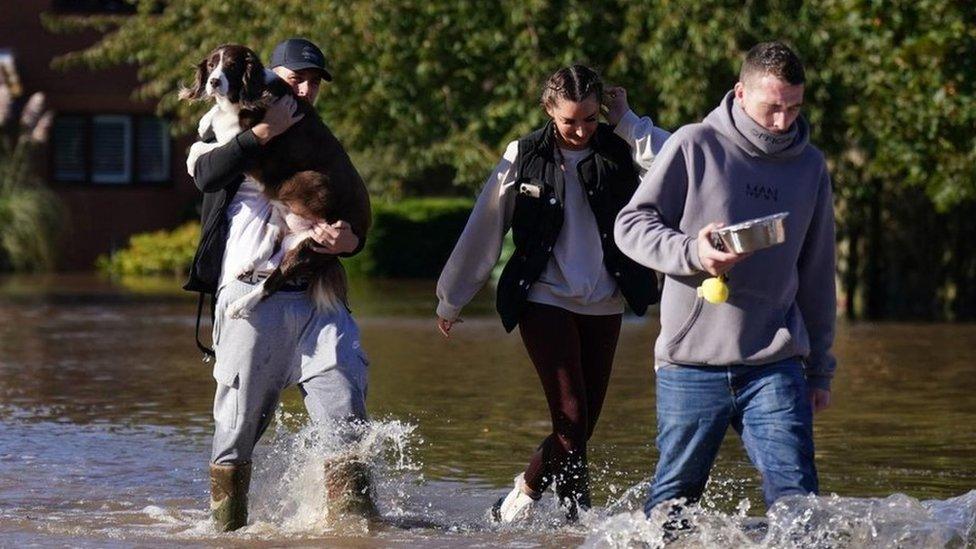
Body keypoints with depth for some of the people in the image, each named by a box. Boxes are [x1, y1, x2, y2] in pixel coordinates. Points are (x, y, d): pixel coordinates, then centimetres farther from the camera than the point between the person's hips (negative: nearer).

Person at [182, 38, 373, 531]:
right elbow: (205, 173, -12)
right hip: (249, 294, -3)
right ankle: (227, 529, 6)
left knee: (345, 415, -9)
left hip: (313, 297, 3)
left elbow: (358, 219, 17)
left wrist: (348, 240, -7)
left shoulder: (324, 148, 22)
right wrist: (263, 133, -17)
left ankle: (354, 517, -10)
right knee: (239, 421, -2)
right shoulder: (232, 135, 11)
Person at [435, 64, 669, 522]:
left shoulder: (617, 151, -2)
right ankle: (579, 516, -5)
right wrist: (450, 300, 10)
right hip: (545, 298, -3)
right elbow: (482, 231, 5)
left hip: (603, 306, 3)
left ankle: (519, 500, 23)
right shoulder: (525, 157, -3)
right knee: (572, 417, -15)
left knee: (581, 424, 6)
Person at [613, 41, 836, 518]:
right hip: (691, 360, -2)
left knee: (796, 497, -11)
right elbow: (631, 224, 0)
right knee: (673, 500, 6)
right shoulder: (695, 146, 0)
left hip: (775, 366, 2)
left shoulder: (810, 166, 13)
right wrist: (692, 253, -19)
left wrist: (820, 370, 21)